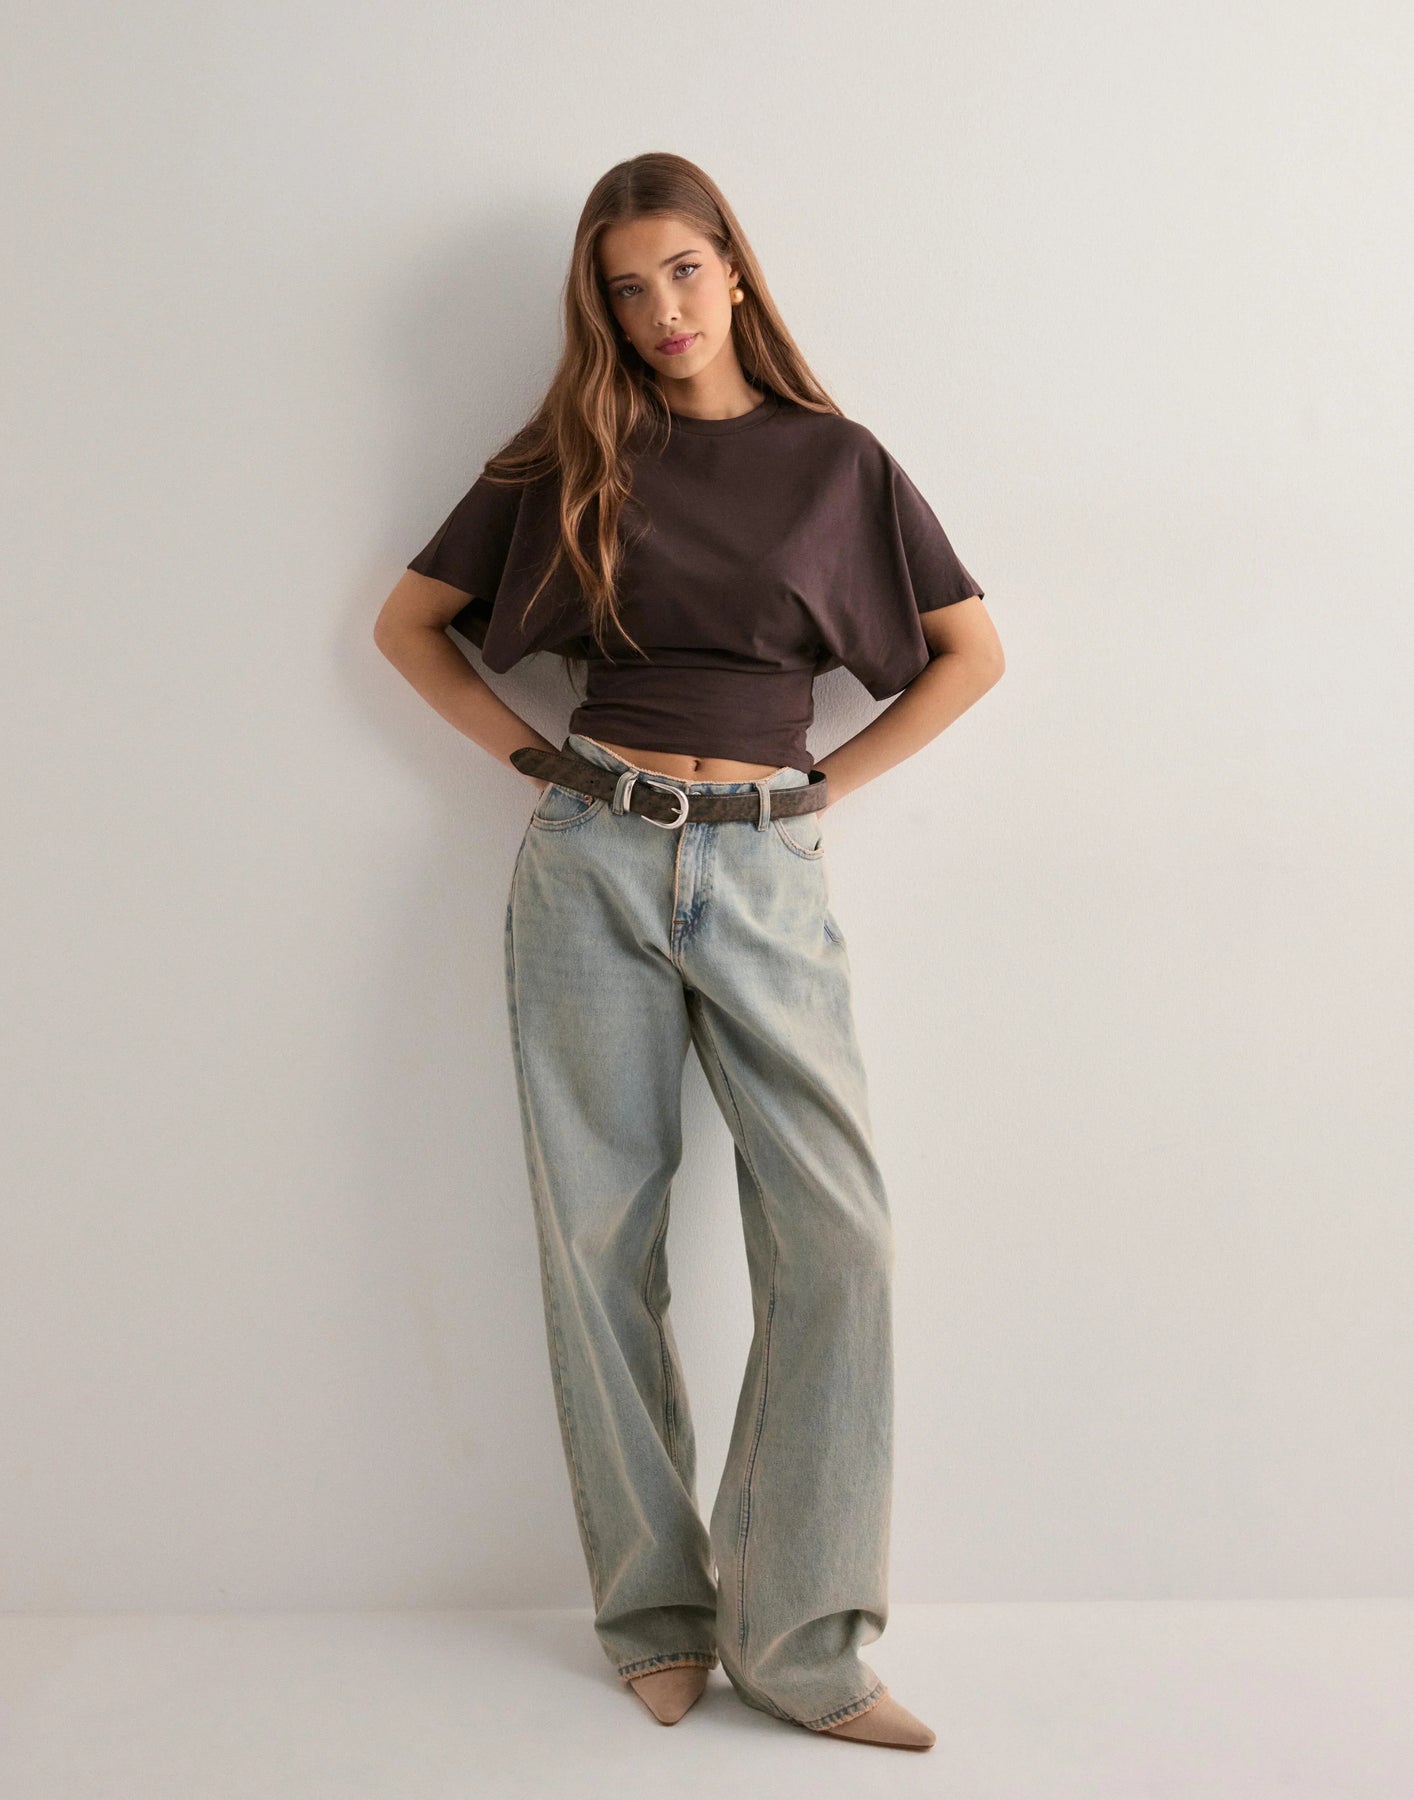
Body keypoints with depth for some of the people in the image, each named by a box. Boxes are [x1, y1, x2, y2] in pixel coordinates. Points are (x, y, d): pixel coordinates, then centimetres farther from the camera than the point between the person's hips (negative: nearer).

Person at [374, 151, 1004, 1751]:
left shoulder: (832, 459, 9)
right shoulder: (567, 459, 10)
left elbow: (971, 652, 11)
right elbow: (407, 623, 14)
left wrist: (828, 779, 3)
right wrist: (532, 755, 3)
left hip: (764, 869, 0)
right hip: (593, 859, 1)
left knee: (835, 1238, -9)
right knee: (600, 1238, 2)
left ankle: (800, 1637, 4)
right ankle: (655, 1613, 17)